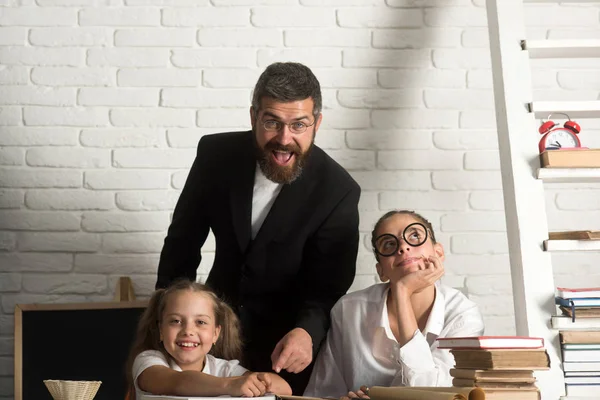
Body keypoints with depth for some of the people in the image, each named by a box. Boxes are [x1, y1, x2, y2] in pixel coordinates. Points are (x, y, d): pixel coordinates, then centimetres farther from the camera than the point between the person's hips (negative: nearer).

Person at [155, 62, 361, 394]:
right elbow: (184, 239, 0)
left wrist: (307, 331, -40)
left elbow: (328, 286, -19)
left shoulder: (338, 191, -22)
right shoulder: (217, 154, -14)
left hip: (286, 336, -2)